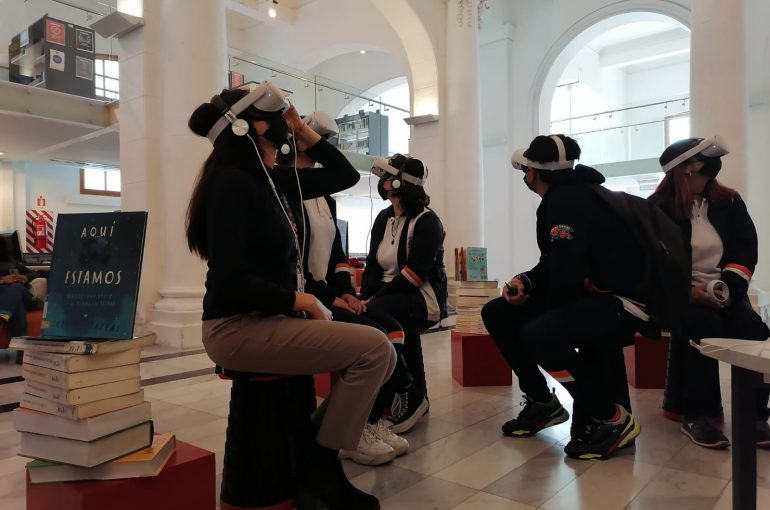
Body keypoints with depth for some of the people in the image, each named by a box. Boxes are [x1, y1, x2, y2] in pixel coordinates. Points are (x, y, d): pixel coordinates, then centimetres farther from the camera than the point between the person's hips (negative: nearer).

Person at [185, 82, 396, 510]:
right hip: (239, 328, -9)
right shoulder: (232, 182, -15)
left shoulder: (272, 180, 11)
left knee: (375, 348, 7)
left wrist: (305, 132, 9)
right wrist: (301, 301, -15)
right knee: (375, 349, -17)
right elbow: (231, 281, -23)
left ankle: (314, 450, 13)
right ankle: (319, 463, 0)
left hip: (271, 319, 9)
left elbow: (346, 176, 18)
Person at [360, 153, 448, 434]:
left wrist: (375, 299, -23)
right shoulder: (383, 218, 14)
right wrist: (364, 297, -10)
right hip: (391, 296, 7)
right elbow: (373, 264, 9)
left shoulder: (427, 221, -8)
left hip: (423, 297, -7)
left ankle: (409, 398, -12)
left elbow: (415, 273, -19)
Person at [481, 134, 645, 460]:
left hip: (620, 303, -10)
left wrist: (535, 300, -9)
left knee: (537, 335, -34)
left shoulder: (570, 200, -20)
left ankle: (612, 419, -10)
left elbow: (567, 272, -27)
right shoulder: (559, 199, 11)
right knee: (496, 314, 4)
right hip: (586, 296, 10)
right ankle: (543, 402, 17)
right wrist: (525, 281, -3)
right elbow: (554, 264, 17)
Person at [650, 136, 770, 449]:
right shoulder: (659, 208, -2)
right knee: (704, 327, -32)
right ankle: (697, 416, -20)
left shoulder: (729, 202, 11)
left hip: (723, 290, 4)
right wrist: (688, 291, -18)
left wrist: (728, 286, -11)